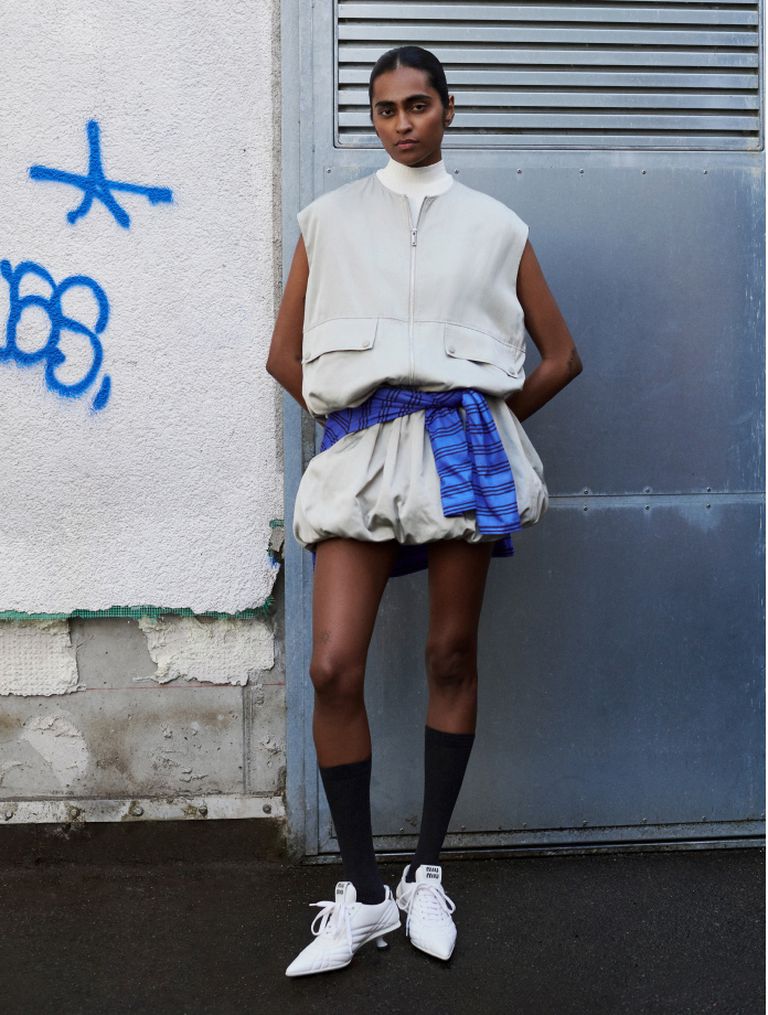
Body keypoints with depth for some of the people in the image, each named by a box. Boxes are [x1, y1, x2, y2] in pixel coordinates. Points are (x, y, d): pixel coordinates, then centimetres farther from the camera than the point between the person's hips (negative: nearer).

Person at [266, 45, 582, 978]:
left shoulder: (494, 226, 13)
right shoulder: (331, 218, 13)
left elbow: (561, 357, 15)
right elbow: (284, 356, 15)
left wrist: (488, 419, 11)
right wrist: (349, 416, 10)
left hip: (461, 443, 0)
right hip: (360, 446, 0)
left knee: (452, 658, 4)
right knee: (333, 667, -10)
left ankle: (427, 874, 19)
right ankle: (362, 894, 4)